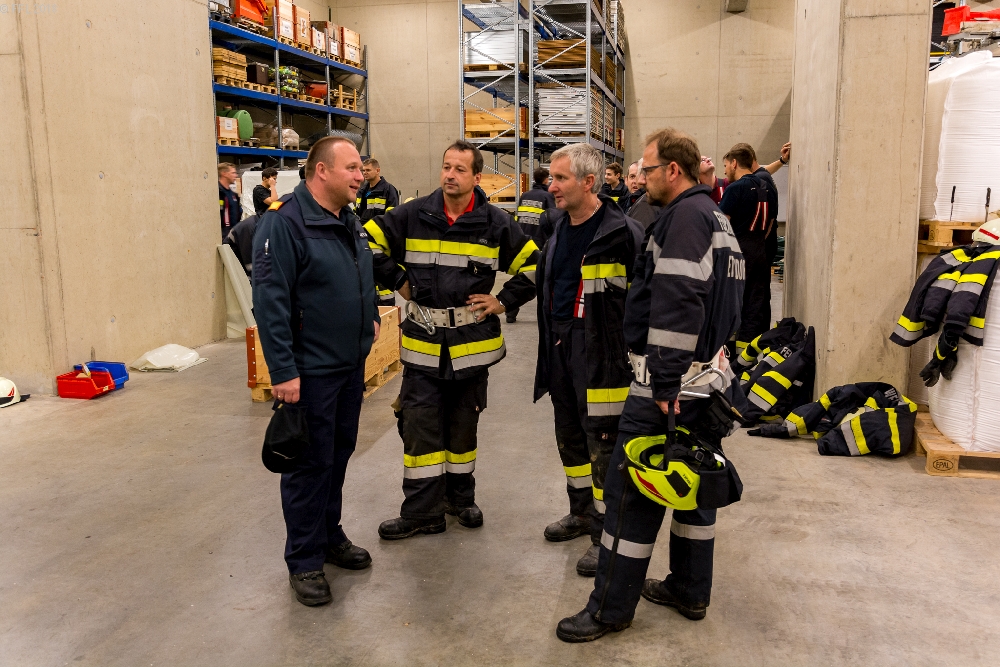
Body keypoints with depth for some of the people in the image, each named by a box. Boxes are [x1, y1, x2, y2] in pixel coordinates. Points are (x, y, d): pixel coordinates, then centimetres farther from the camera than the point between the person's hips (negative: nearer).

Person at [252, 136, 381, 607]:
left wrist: (371, 316, 16)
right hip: (310, 371, -8)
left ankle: (330, 536, 35)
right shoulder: (285, 221, -17)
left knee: (339, 454, 18)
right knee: (310, 464, 2)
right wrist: (283, 371, -23)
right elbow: (270, 301, -22)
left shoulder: (350, 221, 10)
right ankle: (304, 560, 18)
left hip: (352, 365, 8)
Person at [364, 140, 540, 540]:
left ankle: (460, 498, 31)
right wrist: (397, 281, 1)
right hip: (423, 344, 0)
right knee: (420, 428, 1)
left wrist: (503, 301, -1)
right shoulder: (412, 216, -2)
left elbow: (533, 264, 7)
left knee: (463, 426, 14)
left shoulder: (496, 223, -1)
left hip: (472, 343, 1)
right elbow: (367, 242, 6)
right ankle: (422, 512, 11)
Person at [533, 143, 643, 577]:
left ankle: (607, 534, 14)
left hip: (600, 351, -8)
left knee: (603, 444, 0)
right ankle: (582, 512, 37)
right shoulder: (559, 226, 10)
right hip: (559, 347, 8)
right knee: (569, 436, 19)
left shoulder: (622, 233, -16)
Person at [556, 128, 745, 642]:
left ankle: (611, 608, 10)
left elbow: (676, 303, -26)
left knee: (631, 491, -2)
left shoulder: (686, 215, -16)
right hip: (711, 376, 11)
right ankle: (690, 590, 32)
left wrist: (665, 382, -25)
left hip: (671, 383, -11)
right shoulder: (716, 217, 17)